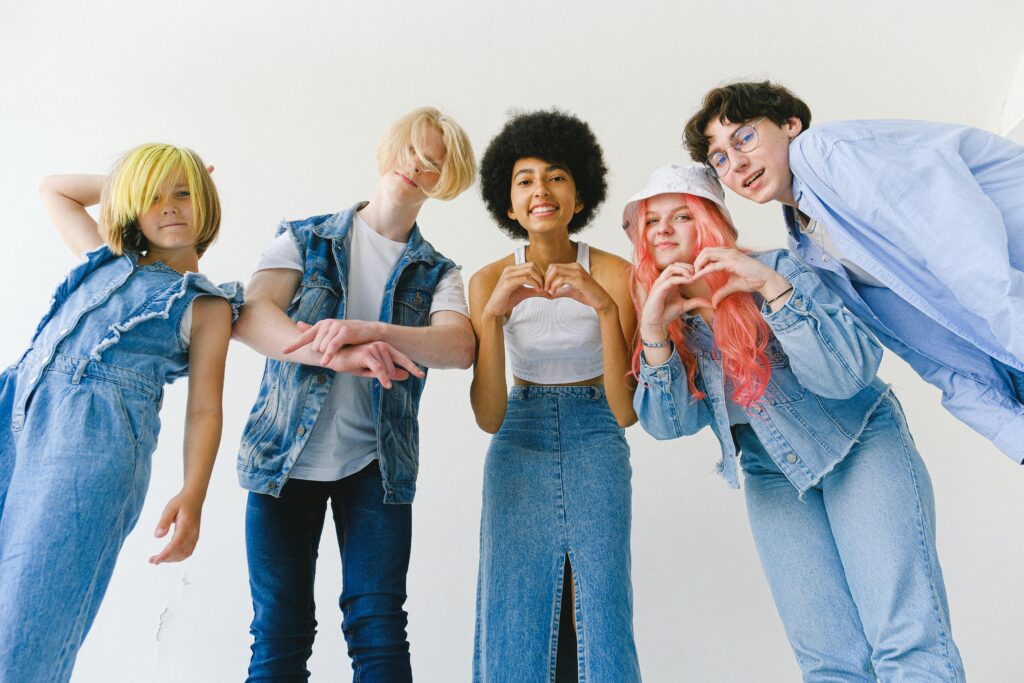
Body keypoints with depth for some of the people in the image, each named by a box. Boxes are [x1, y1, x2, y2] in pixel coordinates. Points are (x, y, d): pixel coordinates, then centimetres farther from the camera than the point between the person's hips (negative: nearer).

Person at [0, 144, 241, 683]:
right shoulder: (106, 261, 23)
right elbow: (53, 189, 37)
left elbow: (204, 409, 1)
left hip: (96, 438, -5)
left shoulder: (205, 305, 9)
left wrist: (192, 496, -13)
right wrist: (128, 179, 26)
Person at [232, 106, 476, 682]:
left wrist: (365, 331, -30)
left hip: (377, 463, 1)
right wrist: (334, 354, -29)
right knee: (280, 634, 4)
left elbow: (459, 346, -12)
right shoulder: (306, 239, 7)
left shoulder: (437, 273, 9)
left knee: (379, 630, -2)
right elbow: (250, 317, -10)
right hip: (285, 453, 0)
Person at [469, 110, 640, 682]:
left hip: (596, 443, 0)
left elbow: (626, 410, -16)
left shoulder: (615, 273, -10)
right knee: (514, 615, -2)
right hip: (520, 440, 1)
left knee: (601, 614, -5)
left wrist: (606, 307, -29)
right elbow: (489, 417, -15)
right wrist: (492, 314, -28)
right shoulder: (490, 281, -7)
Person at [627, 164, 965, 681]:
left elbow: (850, 372, -24)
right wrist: (654, 332, -25)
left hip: (860, 446, -3)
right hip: (773, 479, 3)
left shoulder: (777, 269, -13)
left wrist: (773, 288, -34)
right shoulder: (669, 315, -1)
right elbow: (669, 423, -10)